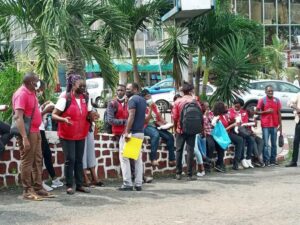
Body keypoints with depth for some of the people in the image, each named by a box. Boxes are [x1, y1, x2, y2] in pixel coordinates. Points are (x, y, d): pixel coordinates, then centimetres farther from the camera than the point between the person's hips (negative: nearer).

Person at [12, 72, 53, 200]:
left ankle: (38, 188, 19)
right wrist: (24, 138, -28)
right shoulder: (21, 94, -16)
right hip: (27, 133, -10)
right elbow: (18, 117, -24)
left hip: (35, 132, 10)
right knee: (27, 162, -3)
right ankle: (27, 191, 3)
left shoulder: (31, 93, 13)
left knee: (38, 161, 12)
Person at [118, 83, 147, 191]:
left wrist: (127, 132, -23)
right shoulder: (143, 100, 15)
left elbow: (131, 116, -21)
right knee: (138, 158, 11)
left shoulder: (132, 99, -11)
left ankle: (127, 184, -7)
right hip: (140, 132, 9)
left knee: (124, 157, -3)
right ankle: (138, 184, 10)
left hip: (132, 132, -8)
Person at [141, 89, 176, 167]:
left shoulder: (154, 105, 14)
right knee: (156, 135, -38)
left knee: (170, 136, -13)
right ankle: (153, 159, -37)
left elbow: (159, 117, 12)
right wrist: (150, 109, -19)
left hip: (156, 126, 7)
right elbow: (146, 121, -16)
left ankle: (172, 159, -8)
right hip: (147, 127, -7)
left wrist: (166, 124, -6)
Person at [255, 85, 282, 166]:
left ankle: (273, 160, 15)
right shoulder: (262, 100, -1)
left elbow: (279, 113, 7)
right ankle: (266, 161, 0)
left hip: (274, 125, 3)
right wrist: (266, 111, -15)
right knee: (265, 144, -4)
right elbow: (257, 112, -1)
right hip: (265, 125, -3)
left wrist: (280, 125, 4)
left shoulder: (277, 100, 6)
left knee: (274, 144, 8)